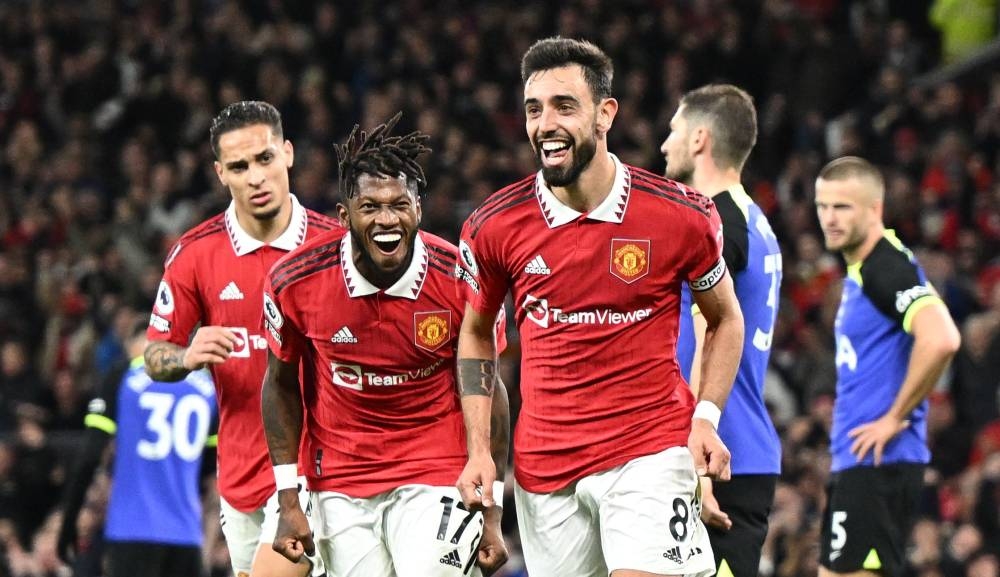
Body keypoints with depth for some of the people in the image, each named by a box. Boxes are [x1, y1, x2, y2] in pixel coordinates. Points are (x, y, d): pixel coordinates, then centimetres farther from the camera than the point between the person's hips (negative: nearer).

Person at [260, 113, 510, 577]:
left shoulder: (460, 280, -13)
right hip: (340, 486, 2)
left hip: (435, 478, -1)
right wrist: (288, 504, 2)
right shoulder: (296, 280, -11)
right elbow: (281, 385, 4)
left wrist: (492, 514, -1)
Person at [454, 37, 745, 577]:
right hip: (543, 466, 3)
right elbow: (476, 331, 14)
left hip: (651, 454, -3)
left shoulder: (682, 216, -6)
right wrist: (478, 449, 5)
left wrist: (706, 418, -3)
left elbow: (725, 319, 10)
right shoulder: (494, 227, -2)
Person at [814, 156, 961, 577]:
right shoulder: (859, 272, 18)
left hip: (878, 464, -11)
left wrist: (896, 418, -21)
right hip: (852, 463, 11)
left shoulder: (889, 267, -14)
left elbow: (941, 339, -29)